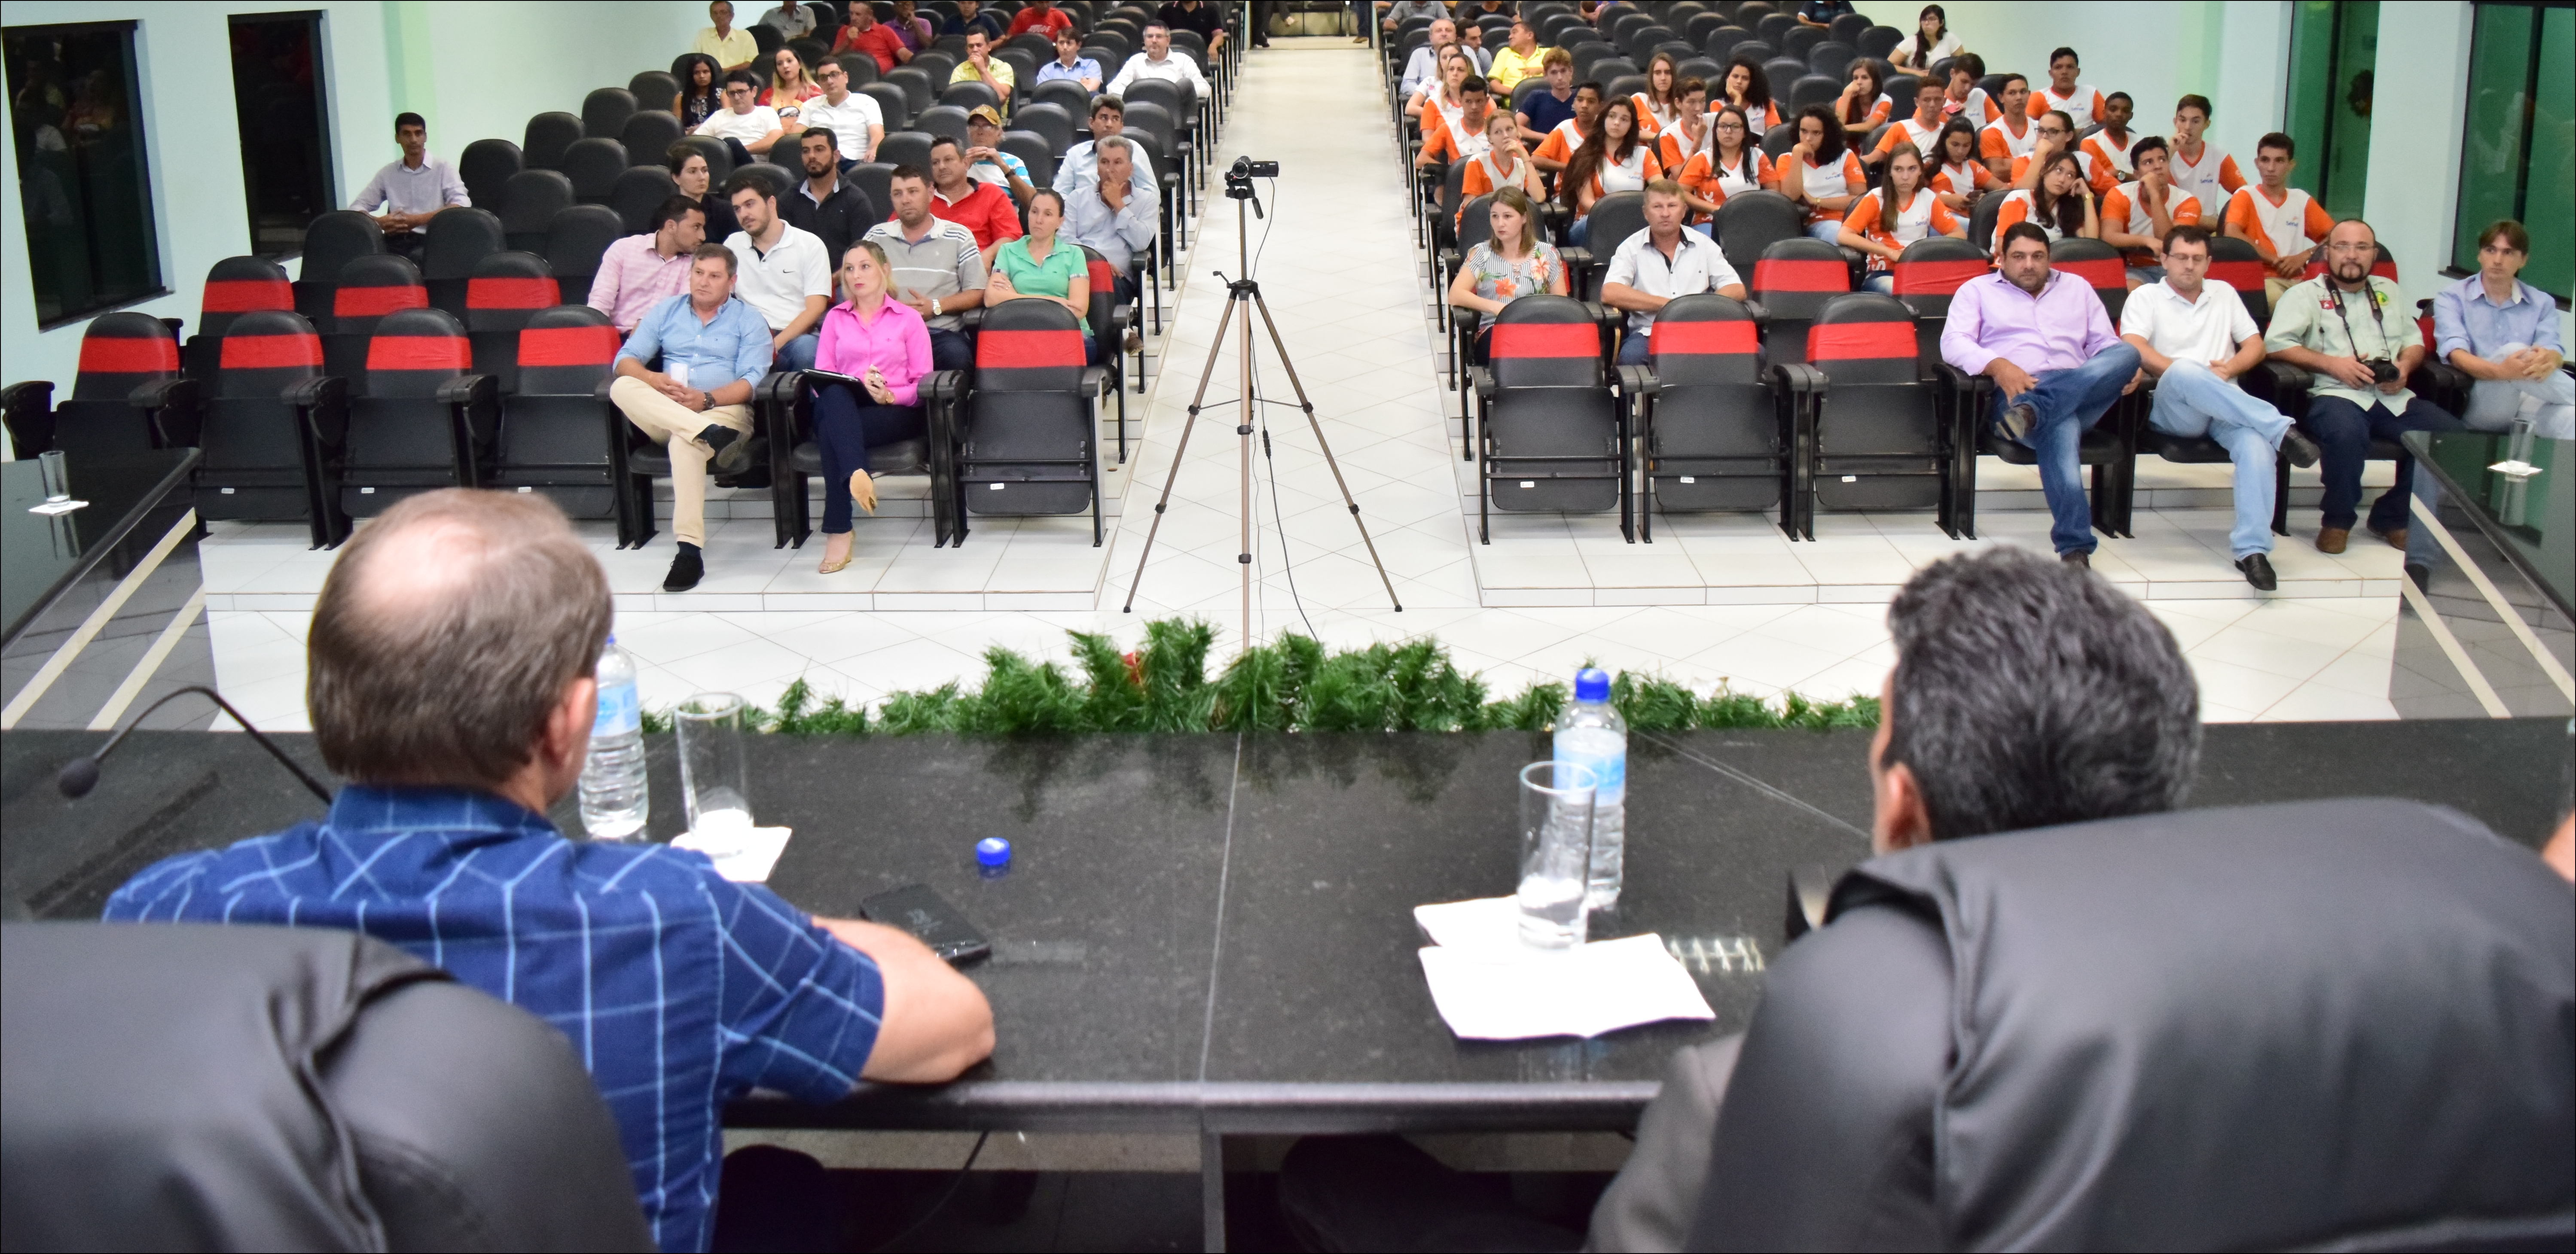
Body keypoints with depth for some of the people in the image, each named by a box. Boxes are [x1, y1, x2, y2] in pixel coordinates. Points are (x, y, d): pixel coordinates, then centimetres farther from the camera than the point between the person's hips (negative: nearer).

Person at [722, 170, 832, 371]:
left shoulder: (810, 245, 7)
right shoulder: (733, 244, 20)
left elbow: (815, 308, -2)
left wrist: (775, 344, -16)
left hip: (794, 338, -1)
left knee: (806, 348, -38)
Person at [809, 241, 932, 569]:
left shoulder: (909, 318, 14)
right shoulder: (835, 318, 21)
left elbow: (922, 383, 6)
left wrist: (890, 395, -15)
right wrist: (856, 383, -12)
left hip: (895, 411, -2)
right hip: (842, 408, 2)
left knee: (831, 433, -35)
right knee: (834, 394, -38)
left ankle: (838, 532, -43)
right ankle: (857, 474, -57)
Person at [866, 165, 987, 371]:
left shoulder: (959, 236, 11)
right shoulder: (877, 236, 19)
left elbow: (976, 293, 8)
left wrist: (936, 306, -8)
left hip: (942, 332, -1)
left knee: (957, 356, -35)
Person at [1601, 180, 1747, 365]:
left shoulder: (1703, 244, 16)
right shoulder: (1632, 248, 8)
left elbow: (1736, 291, 11)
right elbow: (1609, 294, -8)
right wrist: (1667, 304, -10)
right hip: (1648, 333, -3)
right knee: (1632, 356, -39)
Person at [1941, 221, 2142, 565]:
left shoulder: (2077, 288, 30)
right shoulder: (1977, 290, 20)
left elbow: (2106, 343, 23)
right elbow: (1953, 342, 3)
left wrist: (2127, 371, -2)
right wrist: (1997, 365, -16)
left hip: (2082, 394, 4)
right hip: (2016, 393, -4)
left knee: (2127, 353, -29)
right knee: (2060, 426, -40)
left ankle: (2032, 410, -45)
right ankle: (2074, 545, -48)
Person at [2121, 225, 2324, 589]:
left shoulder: (2224, 294, 26)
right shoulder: (2146, 297, 13)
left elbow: (2255, 346, 21)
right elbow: (2134, 348, -5)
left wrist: (2230, 368, -1)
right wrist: (2184, 374, -15)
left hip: (2227, 406, 3)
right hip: (2173, 409, -3)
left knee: (2255, 442, -34)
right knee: (2185, 373, -41)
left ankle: (2251, 548, -39)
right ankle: (2281, 429, -41)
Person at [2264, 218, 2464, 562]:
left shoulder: (2387, 291, 27)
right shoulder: (2305, 294, 10)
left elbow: (2414, 340, 25)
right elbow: (2276, 343, -4)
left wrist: (2405, 366, 1)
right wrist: (2331, 363, -13)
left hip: (2394, 398, 5)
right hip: (2336, 394, -5)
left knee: (2451, 435, -20)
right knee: (2347, 434, -40)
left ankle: (2394, 517, -1)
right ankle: (2337, 521, -12)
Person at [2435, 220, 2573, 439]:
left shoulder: (2542, 304, 17)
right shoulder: (2451, 299, 6)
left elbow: (2554, 350, 1)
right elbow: (2456, 353, -11)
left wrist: (2549, 360, -28)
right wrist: (2500, 371, -33)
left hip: (2529, 404, 2)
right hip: (2476, 404, -2)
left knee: (2569, 418, -35)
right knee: (2513, 352, -31)